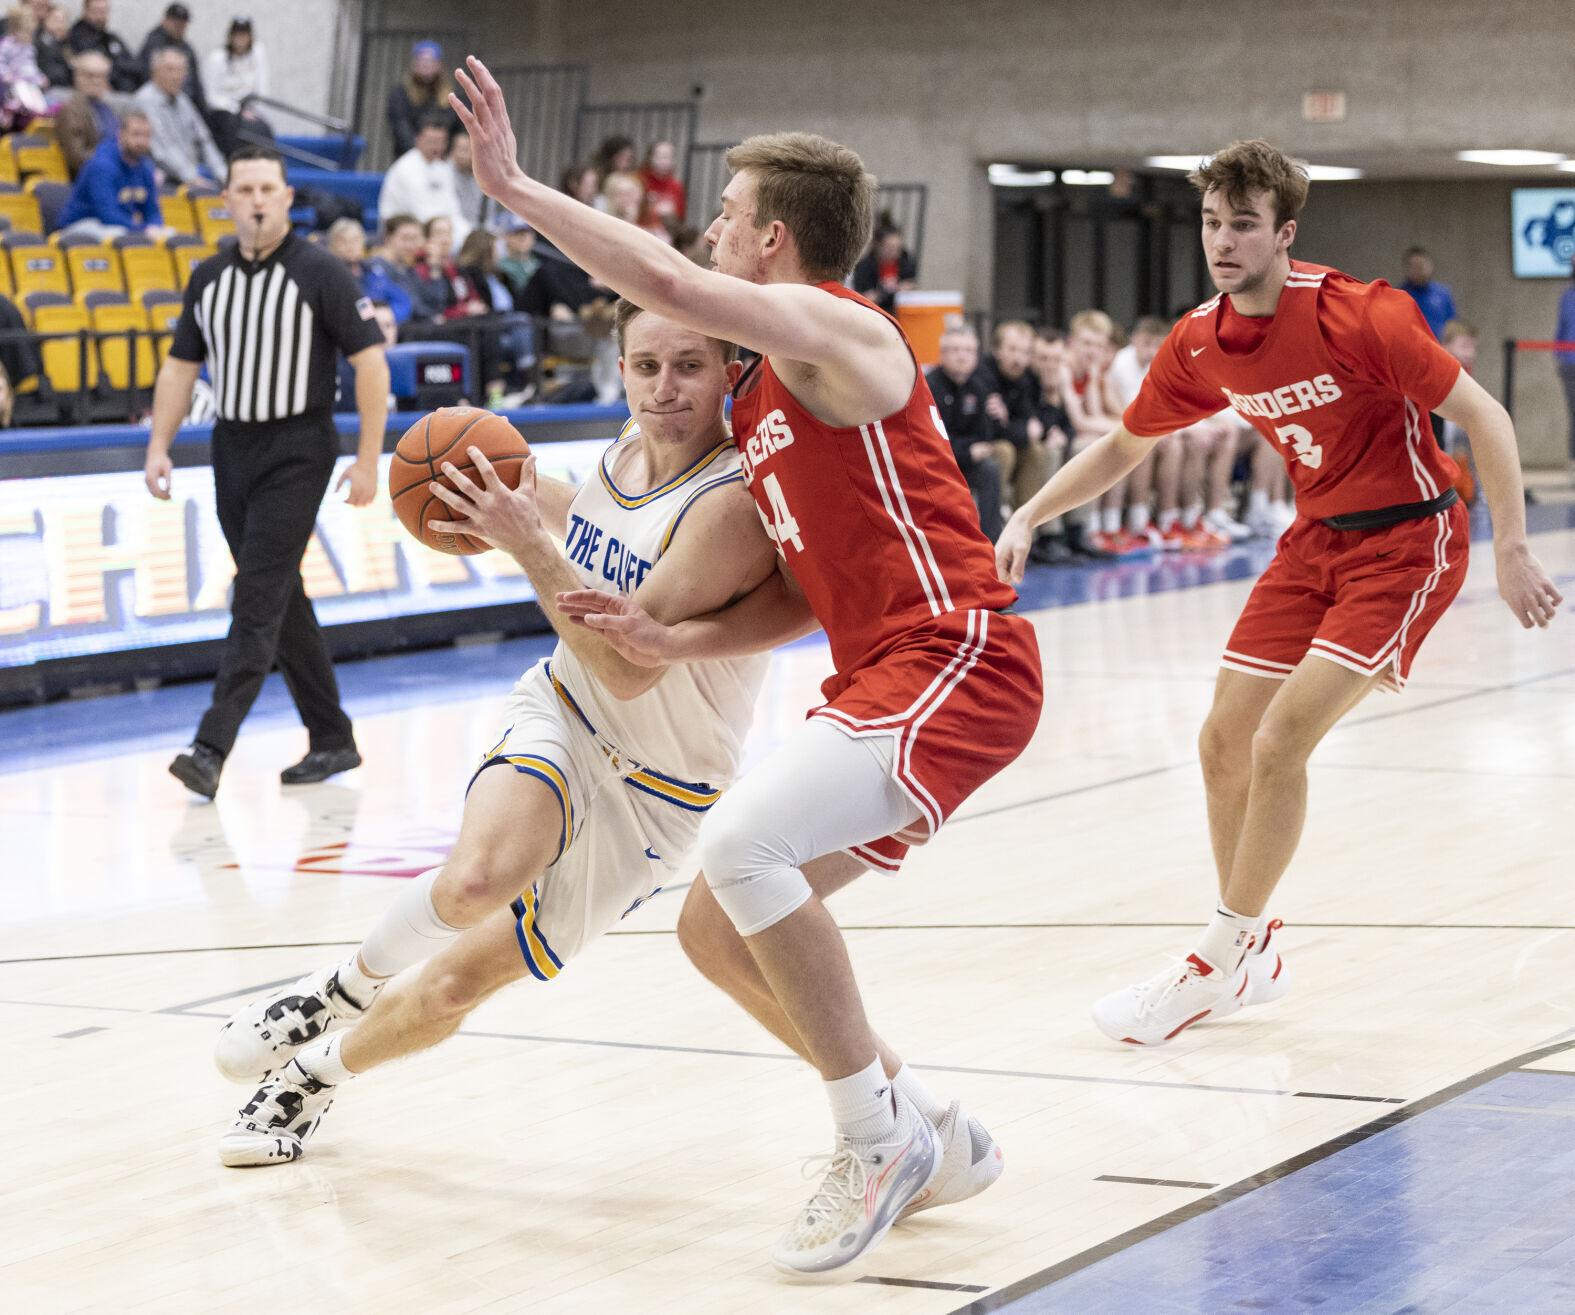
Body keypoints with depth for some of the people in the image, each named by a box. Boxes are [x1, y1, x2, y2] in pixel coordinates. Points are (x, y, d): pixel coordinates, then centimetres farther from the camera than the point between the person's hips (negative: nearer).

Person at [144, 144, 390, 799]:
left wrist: (368, 460, -14)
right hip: (232, 451, 6)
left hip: (296, 455, -6)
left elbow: (370, 361, -10)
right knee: (282, 602, 11)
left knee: (257, 602, -12)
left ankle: (211, 748, -19)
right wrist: (159, 447, 3)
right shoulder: (209, 277, 7)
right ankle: (332, 740, 22)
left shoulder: (319, 273, -9)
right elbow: (181, 366, 14)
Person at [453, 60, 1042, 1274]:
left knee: (742, 845, -27)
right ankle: (924, 1136, 17)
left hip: (956, 661, -10)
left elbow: (669, 284, -25)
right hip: (880, 678, 10)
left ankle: (879, 1135, -14)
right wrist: (676, 640, 6)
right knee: (716, 930, 8)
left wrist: (516, 188, -17)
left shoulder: (838, 331, -8)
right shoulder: (763, 401, 21)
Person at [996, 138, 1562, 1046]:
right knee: (1225, 741, 3)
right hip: (1316, 539, 7)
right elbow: (1123, 446, 13)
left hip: (1405, 543, -7)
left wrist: (1513, 551, -20)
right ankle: (1252, 954, 23)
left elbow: (1483, 417, -17)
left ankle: (1222, 962, -2)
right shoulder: (1200, 343, -3)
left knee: (1278, 742, -16)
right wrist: (1029, 517, 3)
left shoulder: (1359, 317, -23)